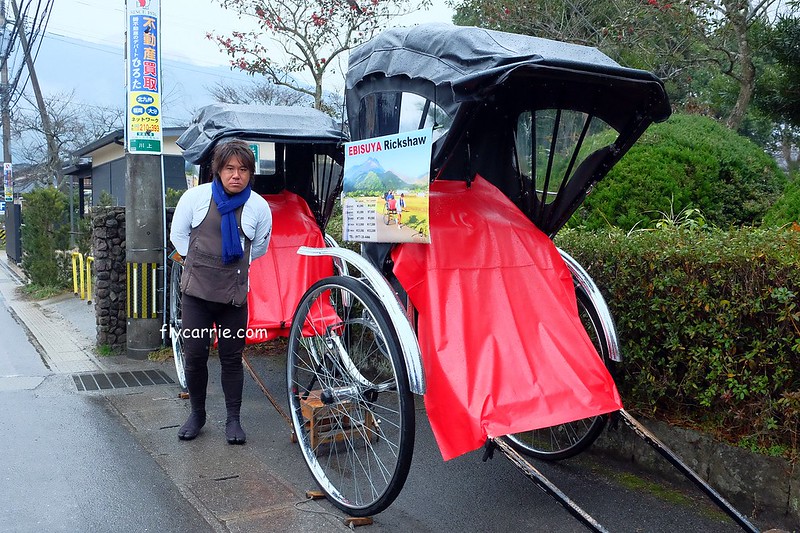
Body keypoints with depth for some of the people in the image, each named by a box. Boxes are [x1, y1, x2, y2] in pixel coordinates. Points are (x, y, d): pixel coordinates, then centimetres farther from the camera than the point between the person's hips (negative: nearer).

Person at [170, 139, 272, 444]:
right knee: (194, 356, 4)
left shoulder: (259, 206, -3)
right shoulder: (196, 196, -4)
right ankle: (196, 414, 23)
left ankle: (233, 420, 19)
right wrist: (200, 262, 8)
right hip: (196, 291, 0)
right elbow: (178, 235, 9)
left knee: (231, 358, 7)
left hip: (234, 293, 0)